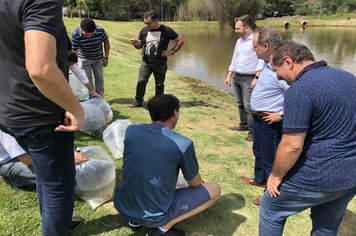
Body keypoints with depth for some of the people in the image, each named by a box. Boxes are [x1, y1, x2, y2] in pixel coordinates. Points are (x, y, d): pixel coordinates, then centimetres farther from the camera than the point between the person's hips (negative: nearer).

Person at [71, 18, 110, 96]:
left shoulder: (100, 30, -28)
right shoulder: (75, 34, -31)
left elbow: (106, 43, -9)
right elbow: (74, 50, -22)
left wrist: (106, 58, -5)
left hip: (98, 58, 2)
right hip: (84, 58, -1)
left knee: (99, 78, 9)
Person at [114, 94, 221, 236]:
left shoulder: (131, 130, -3)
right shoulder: (183, 144, -16)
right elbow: (195, 183, -1)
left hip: (122, 207, 6)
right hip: (154, 216, -5)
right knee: (214, 189, 7)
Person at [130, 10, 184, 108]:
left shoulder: (166, 30, -8)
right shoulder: (144, 30, 3)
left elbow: (181, 41, -2)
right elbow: (139, 46, 12)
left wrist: (171, 52, -6)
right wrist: (135, 43, -11)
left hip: (160, 63, -2)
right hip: (146, 62, 3)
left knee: (159, 84, 8)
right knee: (141, 82, -3)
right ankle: (138, 102, 13)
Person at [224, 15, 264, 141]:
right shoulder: (239, 41, 13)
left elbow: (261, 61, -17)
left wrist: (256, 78, -23)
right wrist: (229, 76, 18)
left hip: (249, 78, -8)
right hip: (236, 77, 8)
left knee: (249, 106, -8)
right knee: (240, 104, 16)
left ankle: (253, 132, 0)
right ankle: (243, 125, 30)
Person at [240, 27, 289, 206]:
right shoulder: (270, 63, 3)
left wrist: (281, 115, -24)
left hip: (270, 122, -10)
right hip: (260, 119, 10)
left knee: (270, 159, 8)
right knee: (259, 151, 27)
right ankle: (260, 179, 50)